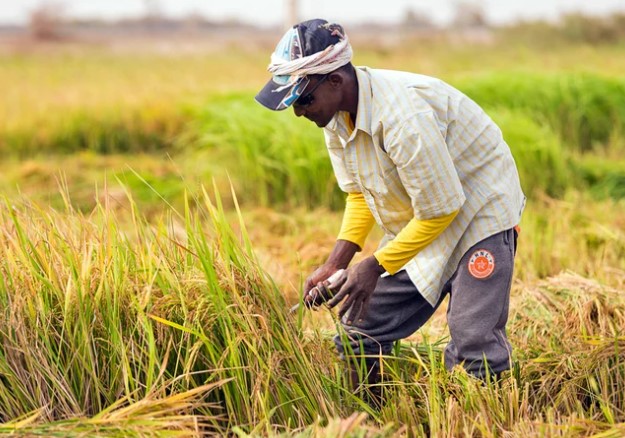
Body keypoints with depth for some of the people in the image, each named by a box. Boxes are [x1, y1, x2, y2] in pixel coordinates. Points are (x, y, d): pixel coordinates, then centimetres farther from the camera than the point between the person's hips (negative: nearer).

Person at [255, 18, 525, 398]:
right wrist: (336, 263, -8)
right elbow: (359, 194, 5)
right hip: (418, 223, 8)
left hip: (478, 211, -8)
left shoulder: (401, 114, -33)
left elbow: (441, 210, -26)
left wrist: (375, 266, -22)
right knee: (359, 335, 5)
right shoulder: (336, 115, -6)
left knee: (475, 348, -18)